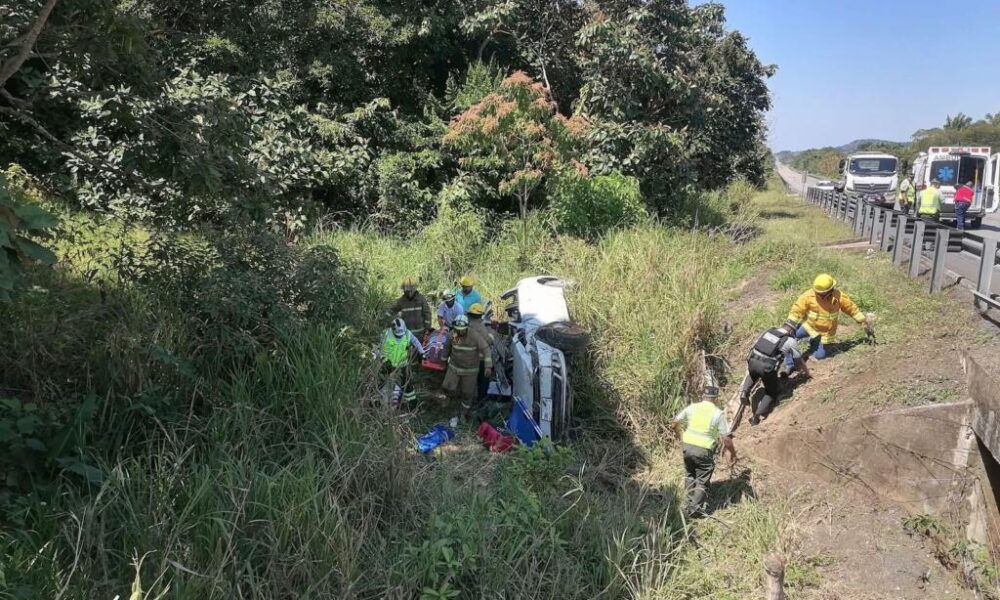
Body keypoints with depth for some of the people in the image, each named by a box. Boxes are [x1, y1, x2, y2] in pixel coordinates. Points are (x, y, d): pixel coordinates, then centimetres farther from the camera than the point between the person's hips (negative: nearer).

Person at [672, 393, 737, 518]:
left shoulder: (692, 407, 2)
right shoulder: (718, 414, -7)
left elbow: (676, 423, 8)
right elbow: (726, 438, -9)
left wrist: (682, 438, 22)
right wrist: (733, 453, 6)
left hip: (687, 446, 4)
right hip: (704, 451, -4)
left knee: (690, 475, 24)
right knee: (702, 481, 11)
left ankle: (690, 502, 30)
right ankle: (695, 507, 6)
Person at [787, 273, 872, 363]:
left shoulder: (839, 297, -19)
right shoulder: (809, 296, -24)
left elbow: (852, 309, -5)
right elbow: (797, 310, -24)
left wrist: (864, 322, 1)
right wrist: (789, 326, -36)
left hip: (825, 332, 1)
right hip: (809, 325, -1)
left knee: (820, 355, 4)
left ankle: (815, 344, 38)